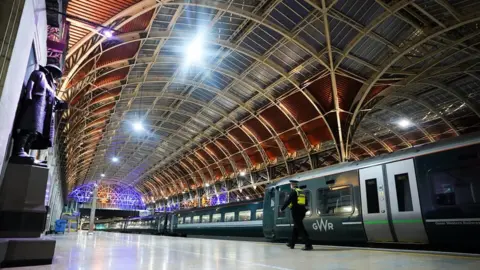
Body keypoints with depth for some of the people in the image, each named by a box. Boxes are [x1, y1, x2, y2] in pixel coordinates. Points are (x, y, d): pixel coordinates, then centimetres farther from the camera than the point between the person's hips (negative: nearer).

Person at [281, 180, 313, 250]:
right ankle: (292, 244, 27)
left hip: (296, 212, -8)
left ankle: (308, 245, -13)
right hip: (301, 211, 8)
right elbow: (305, 203, 17)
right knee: (295, 228, 18)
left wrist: (282, 209, -2)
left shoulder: (293, 192, -8)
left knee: (301, 228, -8)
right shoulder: (302, 192, 13)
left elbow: (288, 201, -12)